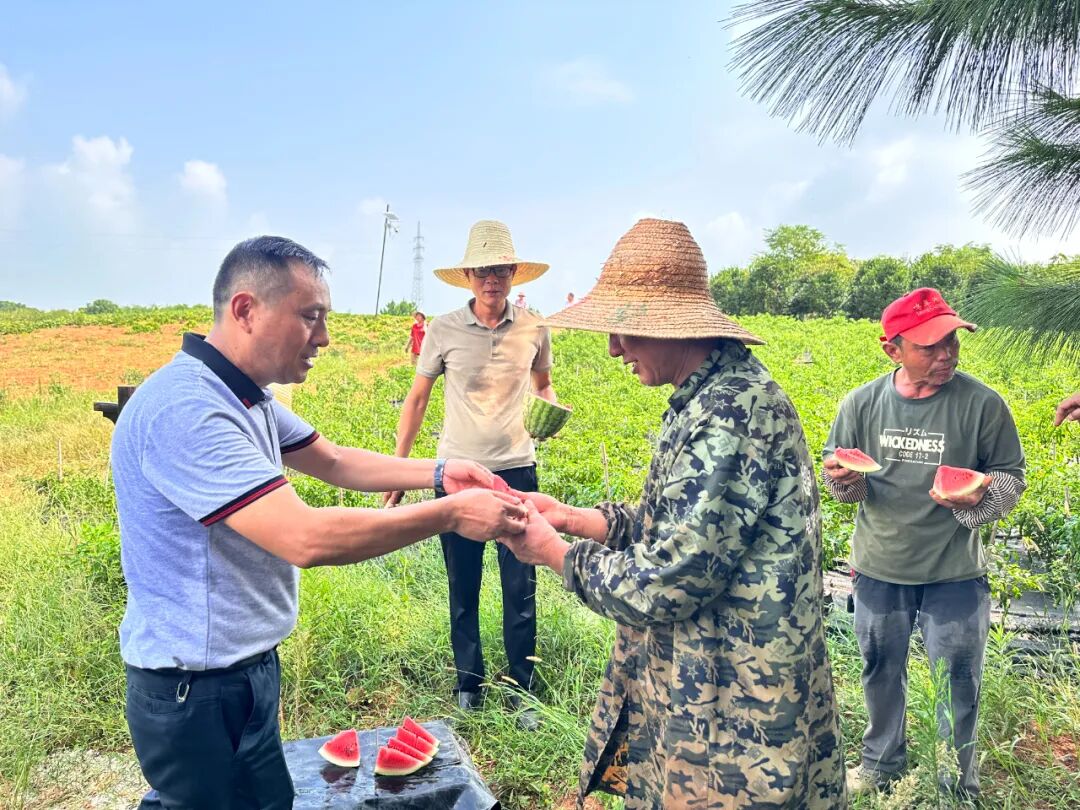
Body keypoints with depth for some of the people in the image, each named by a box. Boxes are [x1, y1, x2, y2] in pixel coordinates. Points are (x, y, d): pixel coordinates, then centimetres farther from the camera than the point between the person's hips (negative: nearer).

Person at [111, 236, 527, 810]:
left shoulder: (243, 397, 4)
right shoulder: (185, 410, -28)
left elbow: (333, 462, 12)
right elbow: (305, 538, -34)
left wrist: (438, 475, -1)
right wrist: (450, 514, -26)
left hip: (242, 670, 9)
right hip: (199, 694, -9)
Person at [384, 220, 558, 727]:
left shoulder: (533, 330, 0)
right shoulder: (443, 330, -4)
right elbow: (417, 400, 4)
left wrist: (552, 411, -7)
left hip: (516, 470, 1)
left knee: (521, 589, 5)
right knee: (463, 588, 11)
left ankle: (522, 692, 23)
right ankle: (468, 684, 30)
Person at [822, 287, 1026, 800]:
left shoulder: (982, 404, -13)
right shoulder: (863, 403, -8)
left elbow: (1011, 477, -2)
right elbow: (834, 473, 4)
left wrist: (979, 498, -23)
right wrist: (843, 480, -20)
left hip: (955, 574, -2)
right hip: (878, 570, 2)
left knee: (957, 682, 13)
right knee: (880, 670, 20)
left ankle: (959, 784, 39)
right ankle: (882, 761, 45)